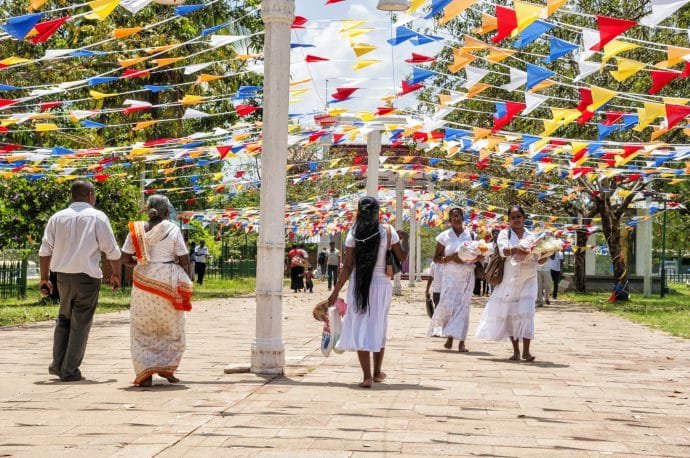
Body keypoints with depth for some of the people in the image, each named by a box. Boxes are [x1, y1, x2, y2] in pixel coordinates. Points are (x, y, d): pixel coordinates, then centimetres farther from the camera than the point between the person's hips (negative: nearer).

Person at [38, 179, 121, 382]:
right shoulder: (97, 217, -4)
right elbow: (112, 250, -4)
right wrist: (116, 274, 9)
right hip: (87, 276, -4)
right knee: (80, 323, 3)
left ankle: (58, 364, 18)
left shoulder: (58, 217, 7)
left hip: (63, 275, 4)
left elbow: (45, 250, 5)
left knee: (64, 318, 21)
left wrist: (44, 278, 10)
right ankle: (70, 371, 4)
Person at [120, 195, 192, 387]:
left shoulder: (137, 229, 1)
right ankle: (167, 367, 11)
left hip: (144, 282, 2)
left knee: (142, 329, 8)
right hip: (168, 283, -2)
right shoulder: (172, 229, -6)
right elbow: (185, 260, -8)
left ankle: (145, 373, -1)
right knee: (172, 328, 16)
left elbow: (125, 258, 1)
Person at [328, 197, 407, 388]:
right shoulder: (388, 231, -3)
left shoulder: (353, 234, -5)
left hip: (358, 285, -1)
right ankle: (377, 372, 28)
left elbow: (347, 266, -7)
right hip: (381, 284, 1)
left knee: (360, 328, 3)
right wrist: (404, 239, 24)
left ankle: (367, 375, -7)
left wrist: (335, 291, -2)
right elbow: (401, 257, 6)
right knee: (378, 327, 17)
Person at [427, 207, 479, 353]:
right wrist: (451, 258, -13)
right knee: (448, 305, -12)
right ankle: (449, 336, 8)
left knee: (463, 307, -4)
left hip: (467, 276, 1)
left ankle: (461, 341, -2)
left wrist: (475, 258, -10)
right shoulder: (444, 236, 3)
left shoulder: (470, 235, 7)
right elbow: (436, 258, 3)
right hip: (450, 277, -1)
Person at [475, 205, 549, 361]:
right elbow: (503, 250, -16)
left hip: (528, 279, 0)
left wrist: (544, 257, -17)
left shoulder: (531, 236, 10)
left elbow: (538, 260, 6)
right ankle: (515, 350, 10)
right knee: (509, 313, 1)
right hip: (509, 278, 0)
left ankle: (526, 351, -13)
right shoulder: (505, 234, 5)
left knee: (526, 312, -11)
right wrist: (516, 249, -35)